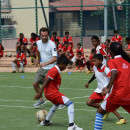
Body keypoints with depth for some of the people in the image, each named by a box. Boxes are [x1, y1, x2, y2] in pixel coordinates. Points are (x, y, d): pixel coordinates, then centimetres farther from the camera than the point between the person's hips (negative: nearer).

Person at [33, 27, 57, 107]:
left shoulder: (52, 44, -19)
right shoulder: (38, 43, 2)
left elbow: (55, 58, -26)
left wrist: (45, 63, -38)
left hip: (50, 69, -7)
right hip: (42, 68, 7)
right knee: (35, 83, 2)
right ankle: (41, 99, 20)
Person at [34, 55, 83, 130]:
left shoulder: (55, 70, 16)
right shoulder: (55, 70, -14)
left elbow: (46, 81, 22)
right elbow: (46, 81, -20)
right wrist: (40, 93, -23)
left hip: (49, 93, 11)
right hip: (52, 93, -11)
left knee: (57, 104, 39)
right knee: (70, 104, -14)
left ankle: (46, 121, 46)